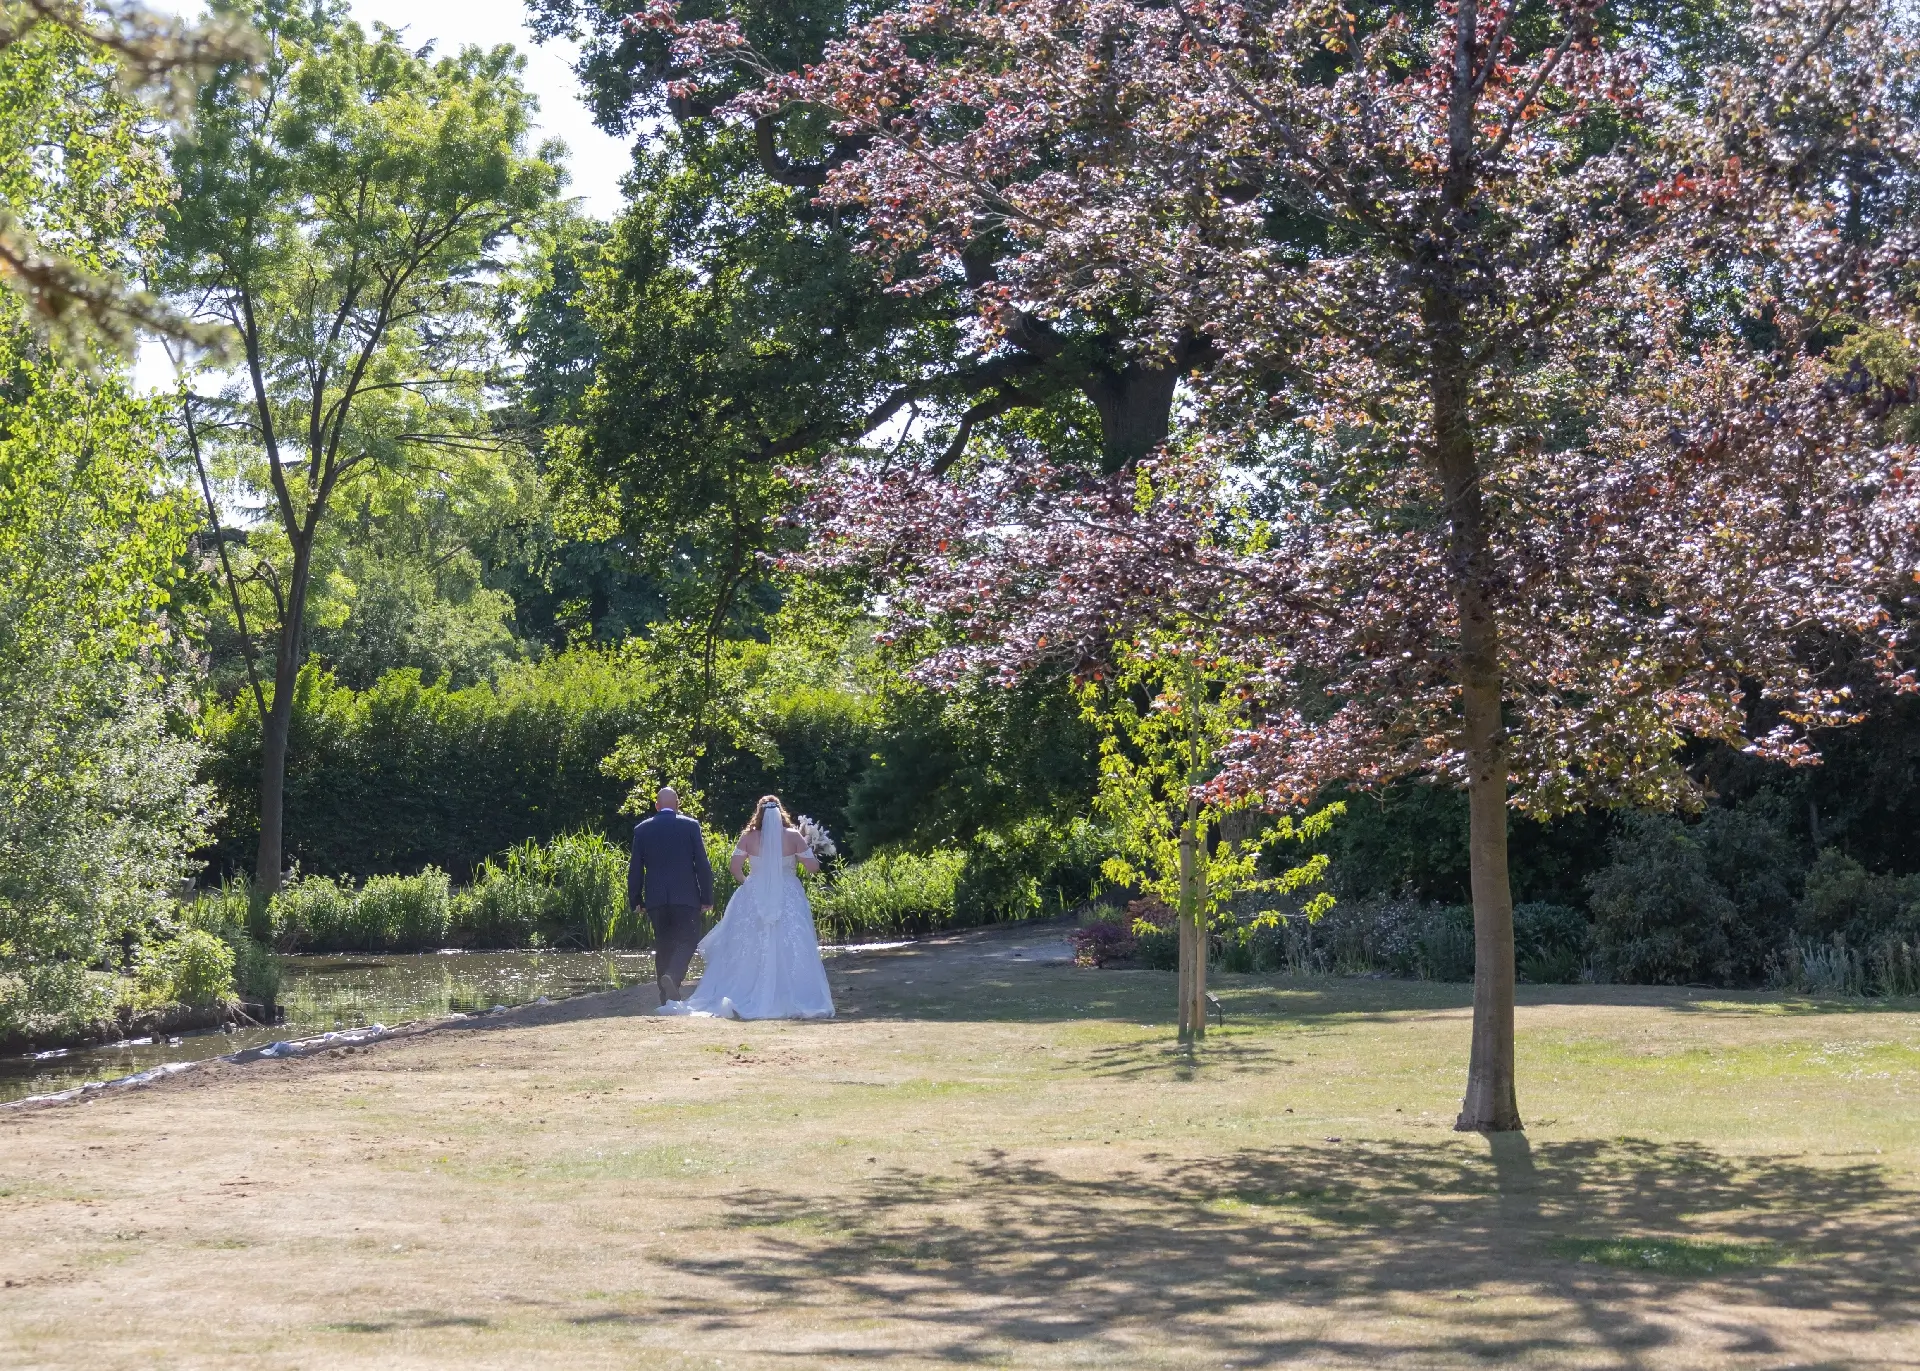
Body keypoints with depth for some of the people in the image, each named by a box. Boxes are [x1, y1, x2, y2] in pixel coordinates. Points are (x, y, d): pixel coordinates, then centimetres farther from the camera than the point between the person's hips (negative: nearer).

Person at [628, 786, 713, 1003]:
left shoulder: (642, 829, 5)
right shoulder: (691, 826, -1)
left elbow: (635, 869, 5)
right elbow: (703, 865, -2)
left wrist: (634, 900, 11)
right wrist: (707, 898, 2)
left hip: (656, 898, 2)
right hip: (686, 896, -2)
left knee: (663, 945, 12)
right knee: (686, 941, 3)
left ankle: (667, 996, 12)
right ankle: (672, 976, -24)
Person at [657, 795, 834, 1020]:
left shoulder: (748, 837, -1)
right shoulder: (793, 836, -3)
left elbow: (734, 866, -5)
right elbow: (813, 866, -3)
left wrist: (746, 882, 13)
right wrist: (808, 846, 16)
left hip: (754, 898, 1)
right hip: (788, 898, -1)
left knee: (750, 950, 6)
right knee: (791, 951, 0)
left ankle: (740, 1000, 4)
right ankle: (794, 1001, -4)